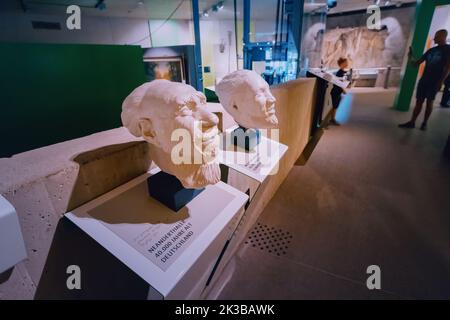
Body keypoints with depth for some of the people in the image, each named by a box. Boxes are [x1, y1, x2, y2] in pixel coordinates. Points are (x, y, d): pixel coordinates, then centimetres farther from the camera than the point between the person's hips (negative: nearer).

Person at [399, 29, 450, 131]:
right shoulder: (431, 50, 14)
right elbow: (417, 62, 15)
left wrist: (441, 81, -17)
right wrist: (411, 59, -3)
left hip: (434, 82, -5)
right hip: (424, 80, 5)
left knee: (429, 102, 2)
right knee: (419, 101, 3)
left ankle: (424, 123, 11)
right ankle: (412, 122, 4)